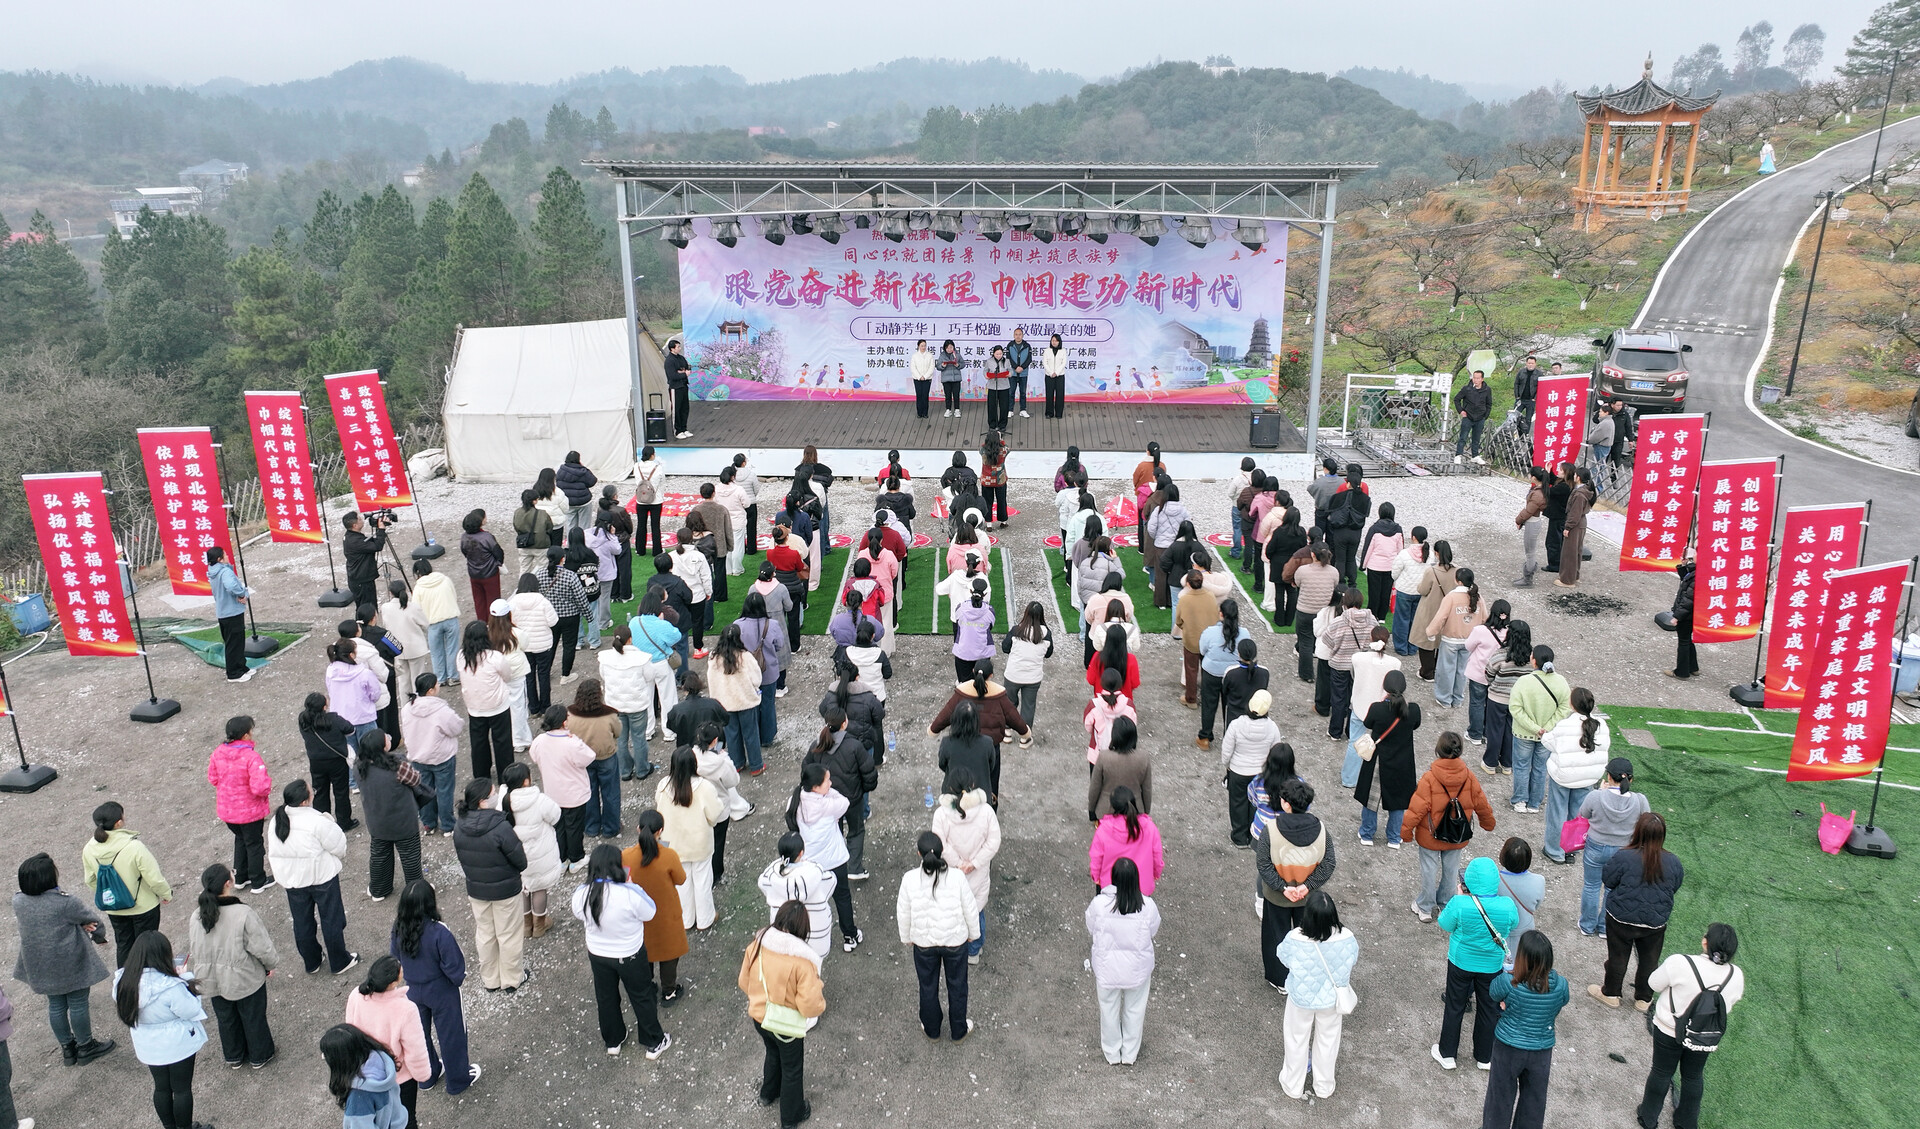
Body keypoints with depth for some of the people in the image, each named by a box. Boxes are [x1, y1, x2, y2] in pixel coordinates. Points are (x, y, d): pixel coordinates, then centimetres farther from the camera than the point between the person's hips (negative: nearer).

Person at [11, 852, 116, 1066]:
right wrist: (99, 936, 10)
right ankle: (85, 1047, 27)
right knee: (78, 1004, 12)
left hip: (40, 966, 6)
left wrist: (81, 926, -5)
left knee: (56, 1005, 21)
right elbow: (93, 920, -14)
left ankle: (67, 1048, 35)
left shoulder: (19, 901, -10)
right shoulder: (65, 902, -27)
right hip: (71, 965, -6)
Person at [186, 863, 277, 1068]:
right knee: (253, 1018, 18)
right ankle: (259, 1056, 36)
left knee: (226, 1019, 26)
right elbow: (261, 948, -22)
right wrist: (270, 965, -2)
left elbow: (192, 950, 2)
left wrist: (199, 974, 20)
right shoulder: (243, 914, -29)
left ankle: (233, 1056, 45)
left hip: (213, 980, 5)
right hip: (245, 980, -5)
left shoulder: (196, 918, -12)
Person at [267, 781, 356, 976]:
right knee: (331, 919, 10)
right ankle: (339, 962, 21)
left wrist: (282, 879, 17)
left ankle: (311, 962, 34)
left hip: (292, 879, 6)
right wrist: (341, 859, 7)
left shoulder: (276, 821, -5)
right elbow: (338, 845, -16)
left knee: (302, 922, 19)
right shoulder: (316, 821, -25)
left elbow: (273, 852, 5)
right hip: (322, 876, -6)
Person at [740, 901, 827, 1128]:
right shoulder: (802, 960, -31)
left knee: (773, 1054, 35)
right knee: (792, 1069, 22)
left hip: (759, 1017, 5)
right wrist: (819, 994, -7)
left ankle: (768, 1094, 59)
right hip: (787, 1026, -5)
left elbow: (744, 982, -3)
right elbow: (810, 1006, -28)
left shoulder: (757, 944, -17)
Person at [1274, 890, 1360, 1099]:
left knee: (1297, 1039, 25)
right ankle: (1324, 1087, 49)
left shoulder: (1294, 939, -35)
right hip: (1332, 998, 1)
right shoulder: (1346, 938, -31)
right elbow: (1352, 960, -8)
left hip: (1301, 998, -1)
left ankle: (1293, 1087, 46)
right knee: (1328, 1040, 28)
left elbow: (1284, 958, -12)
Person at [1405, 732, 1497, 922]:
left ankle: (1425, 908, 26)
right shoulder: (1468, 775, -13)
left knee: (1429, 870, 11)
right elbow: (1481, 803, 1)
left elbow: (1417, 808, -20)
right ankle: (1446, 905, 37)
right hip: (1457, 837, 4)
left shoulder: (1429, 778, -25)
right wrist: (1488, 822, 20)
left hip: (1430, 835, -3)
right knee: (1451, 869, 20)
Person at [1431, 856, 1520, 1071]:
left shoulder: (1460, 904, -29)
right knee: (1489, 1009, 22)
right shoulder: (1507, 906, -24)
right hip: (1492, 966, 1)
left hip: (1461, 963, -1)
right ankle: (1485, 1057, 40)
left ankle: (1446, 1054, 33)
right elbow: (1513, 925, -1)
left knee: (1455, 1007, 19)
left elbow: (1445, 925, -11)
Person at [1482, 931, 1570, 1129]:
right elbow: (1561, 1004, 0)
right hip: (1542, 1051, 2)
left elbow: (1493, 994, -7)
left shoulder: (1507, 981, -29)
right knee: (1534, 1098, 24)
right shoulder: (1560, 985, -21)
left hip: (1508, 1048, -2)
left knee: (1501, 1096, 20)